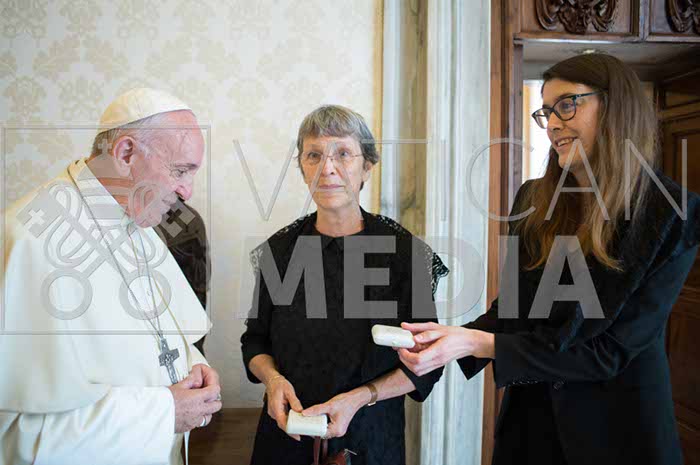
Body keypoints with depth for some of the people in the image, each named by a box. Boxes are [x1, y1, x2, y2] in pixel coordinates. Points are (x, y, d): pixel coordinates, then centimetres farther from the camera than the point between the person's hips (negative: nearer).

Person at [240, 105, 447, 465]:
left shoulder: (405, 251, -13)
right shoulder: (279, 249, -5)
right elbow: (256, 340, 6)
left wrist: (359, 397, -20)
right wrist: (272, 378, -14)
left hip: (370, 435, -2)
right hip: (286, 434, 2)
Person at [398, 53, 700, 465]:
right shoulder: (534, 199, -3)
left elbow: (611, 351, -19)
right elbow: (510, 306, 2)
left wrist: (476, 344, -26)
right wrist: (455, 339, -18)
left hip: (617, 427, -3)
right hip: (528, 415, 4)